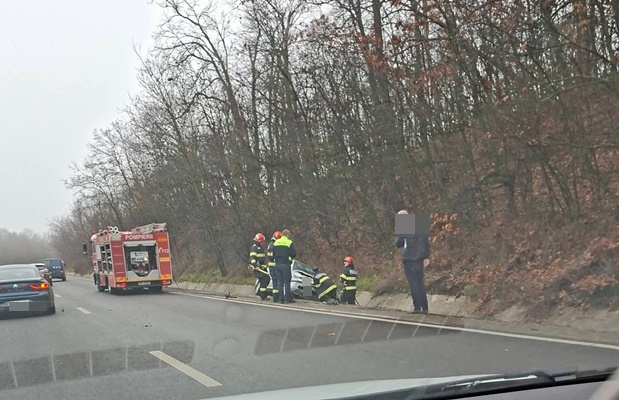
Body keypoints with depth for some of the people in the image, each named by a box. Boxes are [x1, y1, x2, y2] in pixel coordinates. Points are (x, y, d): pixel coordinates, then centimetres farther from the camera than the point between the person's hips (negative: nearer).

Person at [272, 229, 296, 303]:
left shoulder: (275, 242, 9)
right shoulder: (289, 243, -6)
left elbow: (272, 253, 12)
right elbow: (294, 254, -7)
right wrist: (290, 257, 13)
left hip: (277, 264, 5)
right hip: (286, 264, -5)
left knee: (280, 282, 7)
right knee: (287, 282, -1)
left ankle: (281, 298, 7)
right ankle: (288, 298, -2)